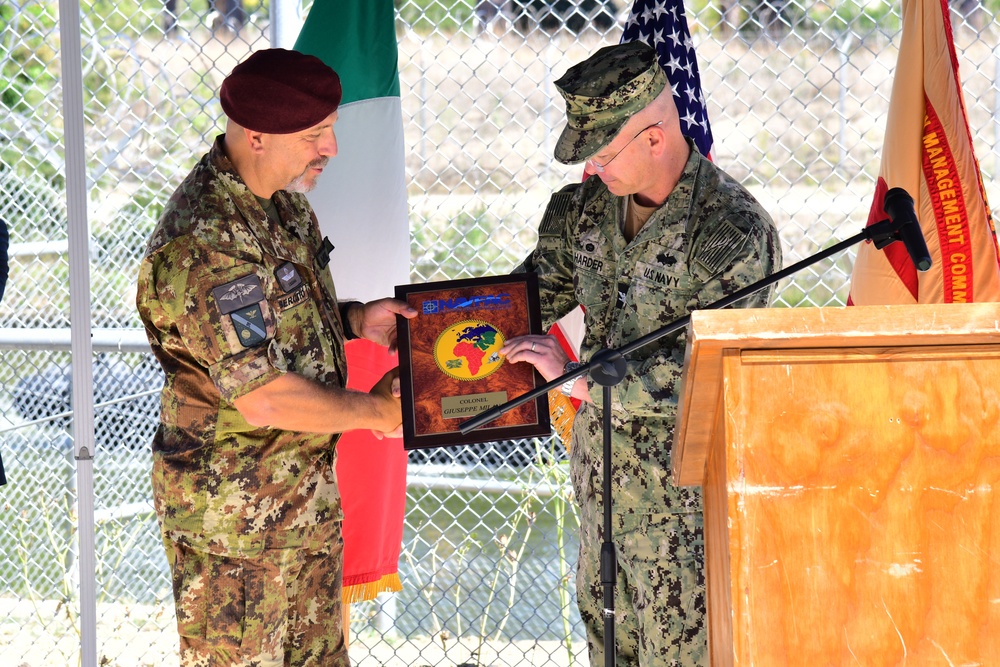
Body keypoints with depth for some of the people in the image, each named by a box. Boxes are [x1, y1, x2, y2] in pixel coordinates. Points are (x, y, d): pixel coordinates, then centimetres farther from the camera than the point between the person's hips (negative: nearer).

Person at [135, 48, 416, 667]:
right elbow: (264, 399, -27)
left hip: (307, 493, 9)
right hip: (236, 516, -9)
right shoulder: (205, 245, -27)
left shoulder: (284, 202, 5)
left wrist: (354, 320, 2)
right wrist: (376, 411, -14)